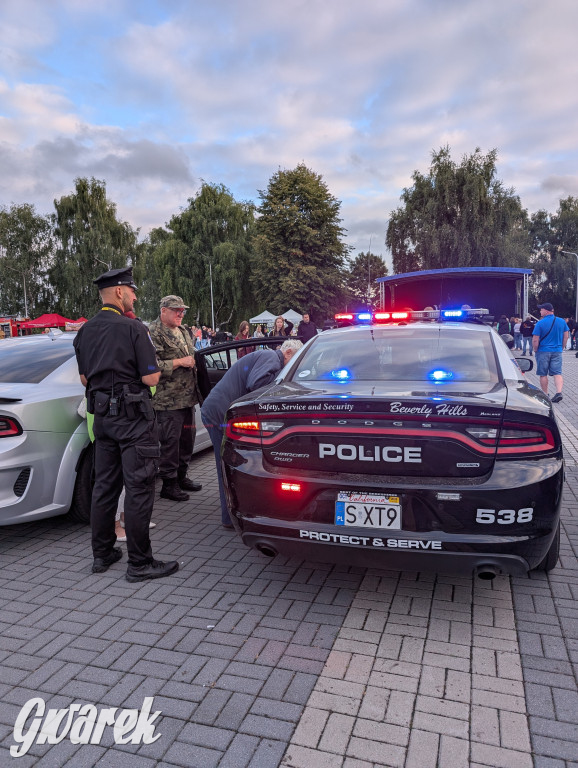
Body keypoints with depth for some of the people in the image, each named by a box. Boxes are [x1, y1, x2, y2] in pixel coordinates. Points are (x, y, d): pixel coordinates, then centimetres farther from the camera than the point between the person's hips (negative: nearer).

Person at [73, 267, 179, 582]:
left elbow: (85, 378, 16)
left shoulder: (84, 332, 9)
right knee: (138, 489, -2)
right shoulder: (133, 329, -14)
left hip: (102, 414, 8)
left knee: (104, 485, 15)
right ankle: (140, 563, 4)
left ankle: (102, 554, 25)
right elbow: (151, 378, -14)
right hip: (133, 416, -8)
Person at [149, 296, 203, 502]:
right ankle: (169, 484, 9)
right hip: (168, 400, -9)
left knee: (187, 438, 15)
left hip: (188, 397, 9)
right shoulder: (154, 333, -11)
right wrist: (179, 362, -19)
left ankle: (181, 477, 30)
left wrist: (194, 360, 14)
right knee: (170, 441, -3)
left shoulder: (183, 331, 18)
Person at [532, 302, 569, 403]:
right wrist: (561, 348, 18)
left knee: (543, 374, 7)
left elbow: (535, 340, -13)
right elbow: (566, 337, 8)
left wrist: (535, 350, 1)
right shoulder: (562, 321, 3)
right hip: (557, 351, 4)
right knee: (557, 373, 4)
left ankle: (545, 394, 14)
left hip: (543, 351, -3)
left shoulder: (540, 323, -12)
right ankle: (559, 392, -12)